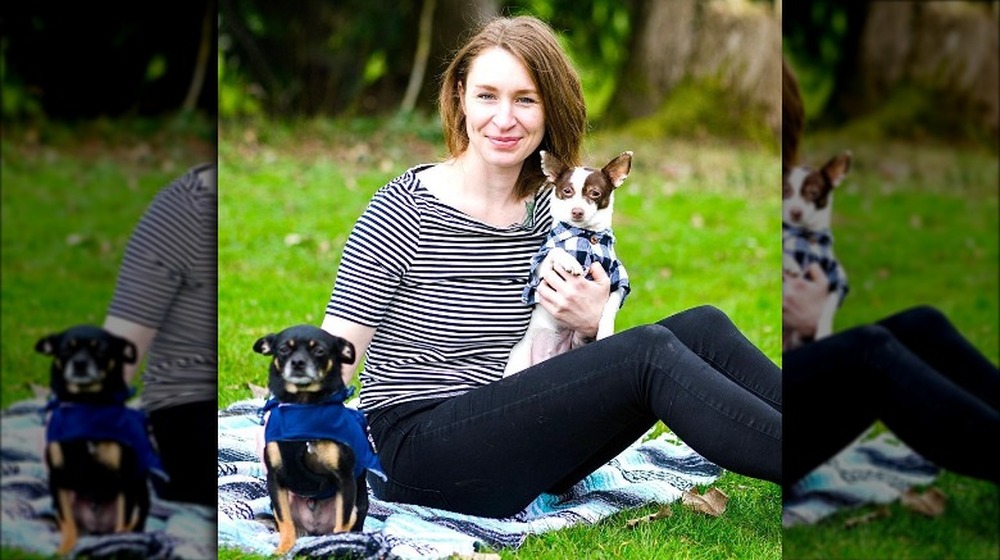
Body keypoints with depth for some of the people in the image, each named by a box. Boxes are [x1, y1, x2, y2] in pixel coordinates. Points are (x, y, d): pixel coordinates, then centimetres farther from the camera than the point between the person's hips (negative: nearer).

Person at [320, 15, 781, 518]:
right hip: (417, 453, -6)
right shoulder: (405, 209, -10)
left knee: (700, 327, -12)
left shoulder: (551, 212, 8)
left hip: (514, 438, 6)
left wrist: (594, 322, -7)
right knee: (648, 353, -25)